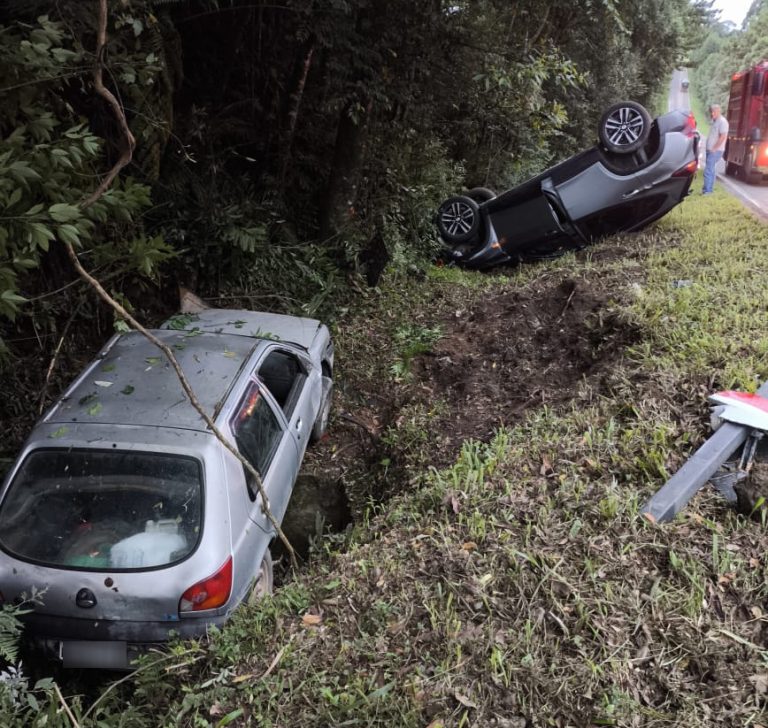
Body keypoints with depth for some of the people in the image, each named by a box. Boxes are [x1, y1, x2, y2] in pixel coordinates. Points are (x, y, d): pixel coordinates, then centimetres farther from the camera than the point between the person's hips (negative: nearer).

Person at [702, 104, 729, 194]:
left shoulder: (722, 121, -13)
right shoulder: (715, 121, 16)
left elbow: (723, 137, -19)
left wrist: (714, 149, -19)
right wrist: (709, 148, 14)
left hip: (715, 151, -10)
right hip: (710, 150, 10)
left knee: (708, 171, -14)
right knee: (710, 170, 13)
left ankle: (707, 190, -14)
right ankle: (709, 189, 18)